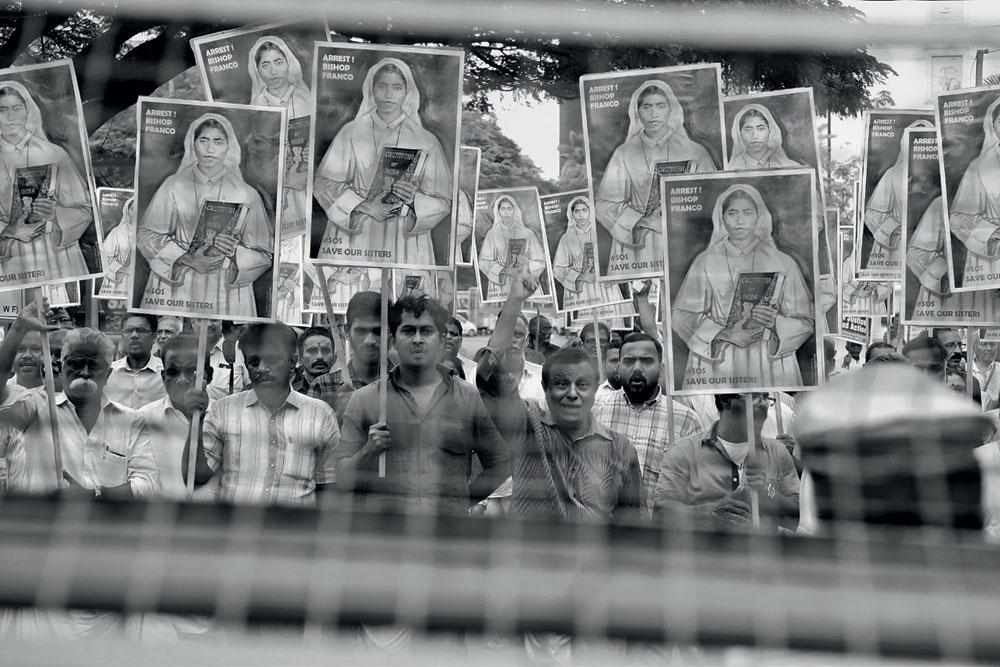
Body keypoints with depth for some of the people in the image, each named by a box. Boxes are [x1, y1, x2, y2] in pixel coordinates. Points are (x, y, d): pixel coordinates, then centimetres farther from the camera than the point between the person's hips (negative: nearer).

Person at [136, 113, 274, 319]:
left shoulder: (246, 195, 4)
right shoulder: (173, 186, 5)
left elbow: (265, 254, 4)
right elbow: (146, 236, 1)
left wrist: (235, 253, -15)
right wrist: (188, 259, -11)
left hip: (226, 294, 0)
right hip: (175, 290, 0)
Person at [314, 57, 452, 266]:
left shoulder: (426, 141, 5)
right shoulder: (351, 133, 6)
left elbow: (444, 202, 3)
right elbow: (322, 183, 0)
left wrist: (415, 200, -17)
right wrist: (363, 206, -13)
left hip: (403, 245, 0)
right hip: (352, 240, 0)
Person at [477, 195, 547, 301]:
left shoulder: (527, 234, 9)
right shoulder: (492, 234, 8)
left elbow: (540, 262, 8)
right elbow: (484, 263, 0)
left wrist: (527, 263, -12)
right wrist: (504, 271, -13)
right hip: (501, 289, 0)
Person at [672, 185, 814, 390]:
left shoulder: (782, 264, 6)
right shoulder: (705, 263, 5)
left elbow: (806, 322, 4)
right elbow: (681, 316, -1)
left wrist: (775, 323, -16)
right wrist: (725, 334, -14)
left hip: (769, 366, 0)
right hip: (717, 367, 0)